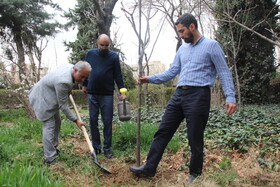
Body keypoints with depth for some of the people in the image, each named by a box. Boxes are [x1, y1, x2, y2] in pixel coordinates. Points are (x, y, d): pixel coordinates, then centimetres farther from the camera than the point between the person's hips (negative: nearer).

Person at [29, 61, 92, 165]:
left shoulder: (71, 67, -10)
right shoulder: (64, 81, -37)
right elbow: (63, 105, -26)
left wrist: (68, 91, 27)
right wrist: (75, 120, -20)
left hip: (49, 97, 10)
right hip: (42, 99, -10)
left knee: (57, 123, 15)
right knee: (49, 126, -9)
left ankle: (53, 149, 31)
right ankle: (49, 159, -1)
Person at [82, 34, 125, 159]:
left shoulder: (114, 56, 0)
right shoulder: (90, 54, 5)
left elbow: (118, 75, 0)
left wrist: (122, 89, -7)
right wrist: (84, 84, 15)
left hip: (107, 94, -2)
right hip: (92, 93, 2)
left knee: (107, 121, 1)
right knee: (93, 120, 6)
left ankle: (107, 148, 11)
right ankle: (96, 147, 18)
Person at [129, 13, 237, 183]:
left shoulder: (211, 45, 0)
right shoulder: (182, 49, 19)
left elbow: (224, 73, -4)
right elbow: (172, 72, 18)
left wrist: (230, 97, -14)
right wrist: (150, 79, 8)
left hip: (198, 96, -6)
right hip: (179, 95, 7)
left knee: (195, 139, 2)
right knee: (163, 132, 4)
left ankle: (195, 174, 21)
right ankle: (149, 168, 12)